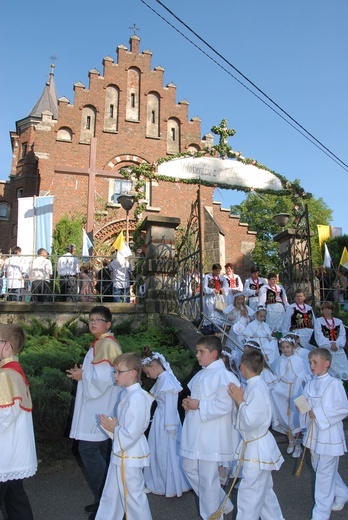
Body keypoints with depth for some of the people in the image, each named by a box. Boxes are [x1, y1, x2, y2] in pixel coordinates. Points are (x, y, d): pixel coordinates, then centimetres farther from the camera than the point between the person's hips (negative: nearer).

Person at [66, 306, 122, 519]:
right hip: (96, 405, 10)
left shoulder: (107, 344, -16)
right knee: (101, 451, 14)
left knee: (88, 449, -9)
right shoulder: (99, 343, 15)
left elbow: (106, 375, -25)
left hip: (100, 407, -10)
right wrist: (82, 372, 7)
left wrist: (83, 376, -13)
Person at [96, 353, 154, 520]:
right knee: (110, 496, 23)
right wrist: (112, 425, -2)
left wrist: (113, 429, -13)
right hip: (120, 454, 9)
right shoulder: (126, 393, 4)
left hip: (130, 457, -9)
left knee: (133, 497, 9)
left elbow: (131, 435, -27)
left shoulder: (137, 398, -26)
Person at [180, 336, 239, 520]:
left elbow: (224, 406, -26)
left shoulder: (224, 376, -18)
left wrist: (198, 405, -21)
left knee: (207, 478, 2)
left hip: (212, 435, -10)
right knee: (189, 467, 19)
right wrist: (188, 403, 2)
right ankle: (221, 503, 36)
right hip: (195, 433, 10)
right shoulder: (201, 374, 11)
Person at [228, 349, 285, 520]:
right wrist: (239, 399, 2)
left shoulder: (257, 389, -26)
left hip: (257, 448, -10)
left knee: (250, 493, 3)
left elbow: (250, 421, -27)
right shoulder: (255, 386, 3)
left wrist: (239, 401, -19)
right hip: (255, 444, 10)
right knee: (264, 490, 24)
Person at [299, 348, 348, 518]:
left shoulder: (334, 384, -17)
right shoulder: (310, 385, 5)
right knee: (319, 468, 20)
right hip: (314, 432, 8)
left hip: (329, 434, -7)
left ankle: (321, 513, 17)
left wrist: (319, 414, -21)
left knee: (324, 472, 1)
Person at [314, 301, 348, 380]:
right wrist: (330, 344, -16)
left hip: (339, 350, 3)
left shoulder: (339, 322, 14)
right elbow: (319, 337, -6)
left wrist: (336, 344, -14)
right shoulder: (318, 321, 5)